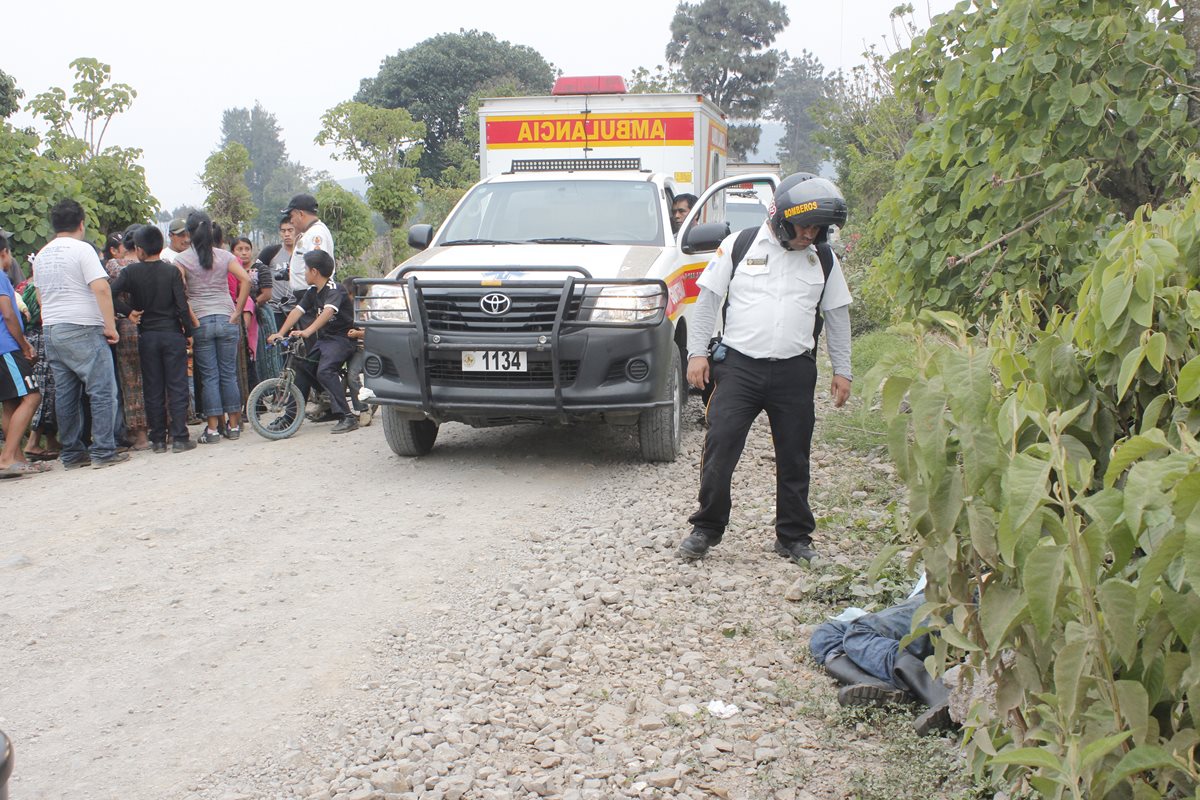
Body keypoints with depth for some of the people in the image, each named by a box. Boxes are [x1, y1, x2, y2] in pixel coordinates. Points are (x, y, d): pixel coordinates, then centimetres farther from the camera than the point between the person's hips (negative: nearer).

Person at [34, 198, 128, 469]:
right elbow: (101, 288, -18)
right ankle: (103, 451, -6)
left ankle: (71, 453, 14)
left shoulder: (41, 256, 14)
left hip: (51, 331, 7)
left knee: (65, 396, 10)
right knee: (102, 391, -3)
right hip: (82, 330, -7)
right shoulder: (82, 249, -8)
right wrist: (110, 325, -14)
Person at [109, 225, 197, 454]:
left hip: (147, 336, 1)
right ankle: (179, 438, -1)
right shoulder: (172, 271, -5)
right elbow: (182, 305, -9)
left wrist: (129, 311, -2)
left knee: (152, 390, 8)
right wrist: (188, 332, 1)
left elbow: (110, 294, -16)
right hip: (172, 334, -1)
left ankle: (158, 439, 11)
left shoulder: (131, 272, -3)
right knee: (177, 387, 2)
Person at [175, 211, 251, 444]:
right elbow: (245, 280, -7)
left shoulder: (182, 259, -1)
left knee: (209, 376, 3)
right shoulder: (224, 256, 4)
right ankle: (234, 426, 11)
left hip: (201, 322, -1)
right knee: (229, 374, 8)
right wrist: (237, 312, -3)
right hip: (226, 319, 2)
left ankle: (213, 429, 3)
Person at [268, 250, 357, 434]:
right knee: (303, 369, 5)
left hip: (342, 338, -9)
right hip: (324, 338, 9)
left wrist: (308, 331, -47)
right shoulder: (312, 292, 11)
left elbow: (328, 312, -34)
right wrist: (280, 334, -11)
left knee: (324, 371, -26)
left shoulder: (334, 289, -16)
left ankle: (347, 418, -27)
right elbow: (297, 311, 2)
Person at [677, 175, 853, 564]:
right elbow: (707, 299, 4)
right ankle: (706, 528, 10)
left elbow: (837, 316, 15)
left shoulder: (823, 259, 8)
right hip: (738, 367, -2)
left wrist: (842, 370, 11)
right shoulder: (738, 246, 1)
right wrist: (697, 352, -1)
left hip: (795, 372, 2)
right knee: (719, 449, -5)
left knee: (794, 459, 8)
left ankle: (793, 536, 22)